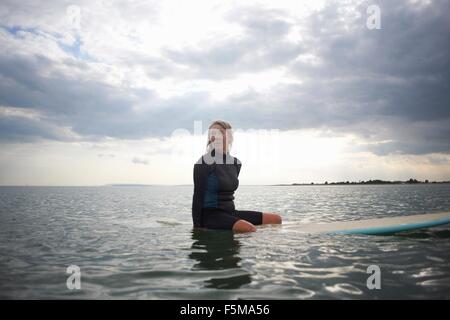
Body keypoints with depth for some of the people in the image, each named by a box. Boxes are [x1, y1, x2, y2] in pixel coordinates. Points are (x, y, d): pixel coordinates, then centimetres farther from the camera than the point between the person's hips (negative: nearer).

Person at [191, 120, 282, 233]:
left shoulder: (236, 163, 10)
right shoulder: (204, 163, -10)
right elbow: (198, 196, -10)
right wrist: (197, 227, -12)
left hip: (230, 212, 7)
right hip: (211, 215, -7)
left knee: (276, 219, 1)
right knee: (250, 229, -34)